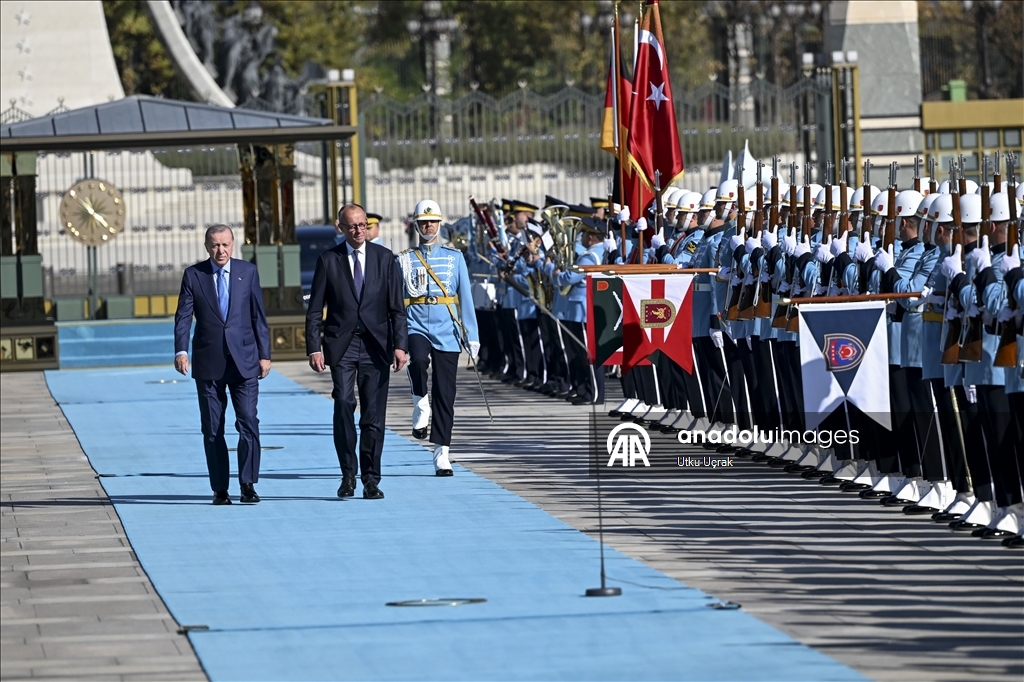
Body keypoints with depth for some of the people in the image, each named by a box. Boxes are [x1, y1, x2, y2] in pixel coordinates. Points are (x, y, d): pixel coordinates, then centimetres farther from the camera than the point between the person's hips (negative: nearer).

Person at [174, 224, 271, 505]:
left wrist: (264, 354, 3)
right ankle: (219, 489, 8)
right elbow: (183, 316, 0)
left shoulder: (248, 272, 7)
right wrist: (181, 350, -14)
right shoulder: (193, 275, 4)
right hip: (208, 363, 0)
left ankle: (248, 484, -3)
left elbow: (258, 316, 8)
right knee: (212, 429, 2)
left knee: (248, 423, -9)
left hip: (244, 361, 0)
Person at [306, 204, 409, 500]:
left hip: (375, 345, 1)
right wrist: (314, 348, -6)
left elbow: (396, 307, 5)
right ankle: (348, 474, -8)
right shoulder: (329, 260, 4)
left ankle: (371, 480, 8)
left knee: (374, 414, 0)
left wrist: (400, 345, -5)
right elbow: (315, 310, 4)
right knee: (344, 403, -18)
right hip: (341, 345, -1)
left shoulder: (384, 258, 7)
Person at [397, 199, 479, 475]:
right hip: (416, 326, -1)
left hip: (447, 331, 1)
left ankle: (441, 454, 6)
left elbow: (465, 297, 8)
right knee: (418, 359, -36)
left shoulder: (454, 257, 9)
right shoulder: (404, 260, 7)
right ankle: (421, 404, -10)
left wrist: (471, 336, 2)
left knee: (445, 394, 0)